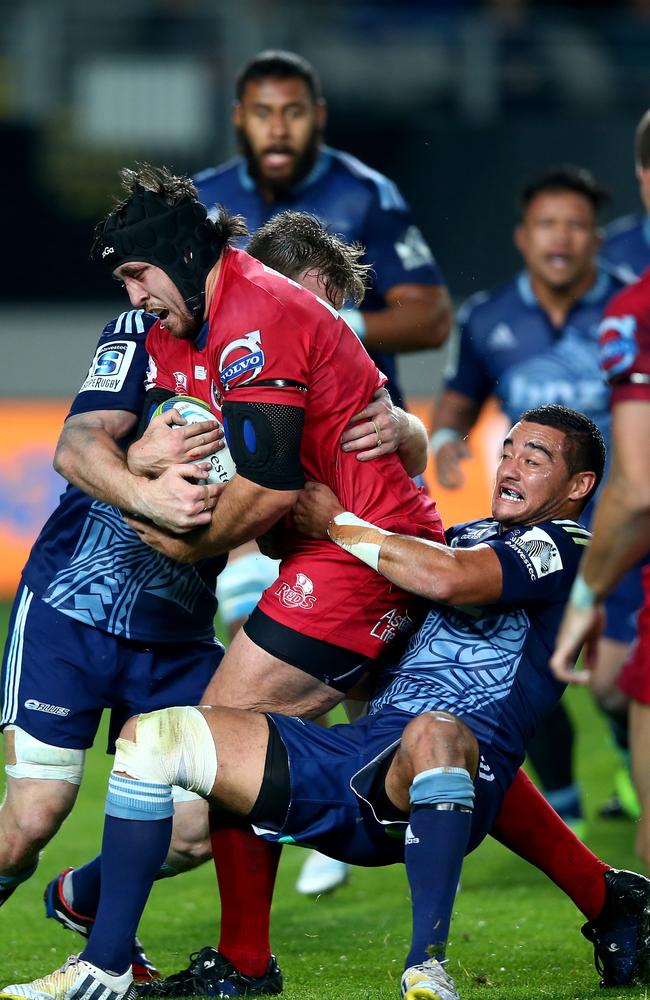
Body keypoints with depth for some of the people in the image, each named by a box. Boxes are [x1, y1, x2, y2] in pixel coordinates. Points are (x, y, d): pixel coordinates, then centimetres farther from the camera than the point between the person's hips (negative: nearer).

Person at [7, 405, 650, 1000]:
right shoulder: (473, 535, 27)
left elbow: (446, 579, -17)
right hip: (354, 751, 8)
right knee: (150, 735, -2)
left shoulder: (562, 547, 1)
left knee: (436, 730, -46)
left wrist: (338, 523, -3)